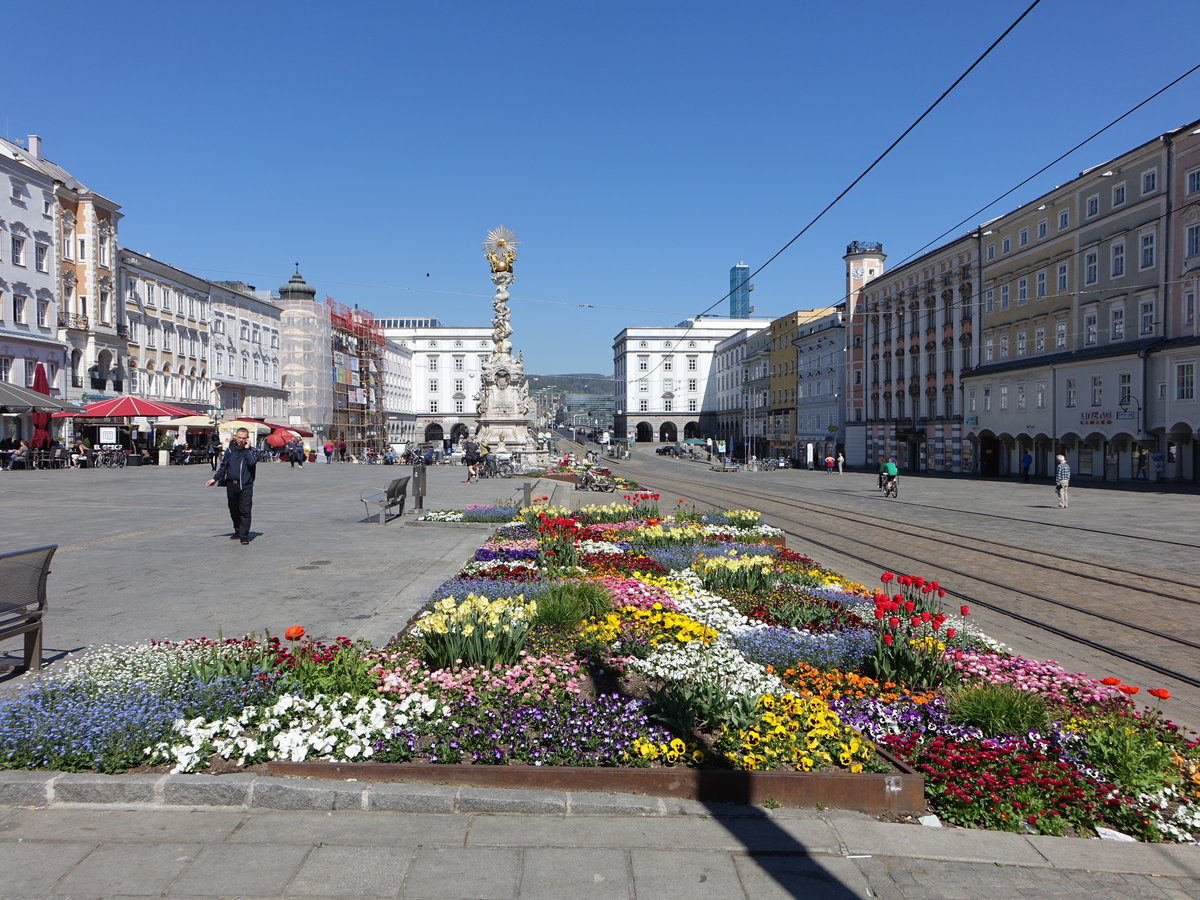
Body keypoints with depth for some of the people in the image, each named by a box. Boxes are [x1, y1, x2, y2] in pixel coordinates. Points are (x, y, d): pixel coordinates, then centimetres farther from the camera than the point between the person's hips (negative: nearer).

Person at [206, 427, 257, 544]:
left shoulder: (252, 451, 2)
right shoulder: (230, 450, 11)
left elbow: (252, 462, -19)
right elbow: (223, 465, 19)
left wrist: (247, 448, -12)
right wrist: (215, 478, 13)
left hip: (245, 485, -4)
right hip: (231, 485, 4)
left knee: (245, 511, -11)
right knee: (234, 511, 13)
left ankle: (244, 536, -11)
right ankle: (238, 532, 28)